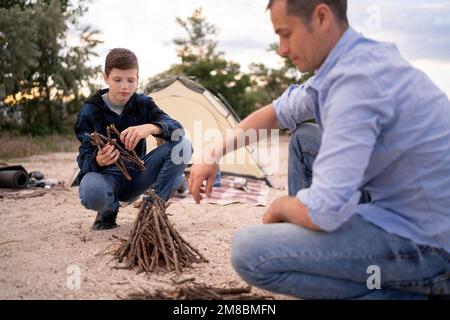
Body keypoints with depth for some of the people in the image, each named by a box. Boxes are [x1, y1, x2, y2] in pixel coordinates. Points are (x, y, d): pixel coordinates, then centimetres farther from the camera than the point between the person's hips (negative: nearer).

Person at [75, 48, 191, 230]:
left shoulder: (143, 104, -3)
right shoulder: (90, 112, -11)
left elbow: (176, 128, -19)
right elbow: (85, 160, -16)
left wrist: (151, 128, -42)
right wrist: (98, 161, -42)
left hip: (136, 175, 3)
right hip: (106, 175, -3)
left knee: (182, 144, -20)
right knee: (91, 191, -42)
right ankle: (110, 209, -3)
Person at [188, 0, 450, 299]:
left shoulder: (358, 78, -25)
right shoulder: (349, 61, 7)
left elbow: (325, 211, -29)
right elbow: (279, 112, 21)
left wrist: (279, 207, -6)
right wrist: (216, 152, 11)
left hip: (424, 244, -10)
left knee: (248, 252, -17)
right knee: (304, 138, 17)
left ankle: (398, 292, -4)